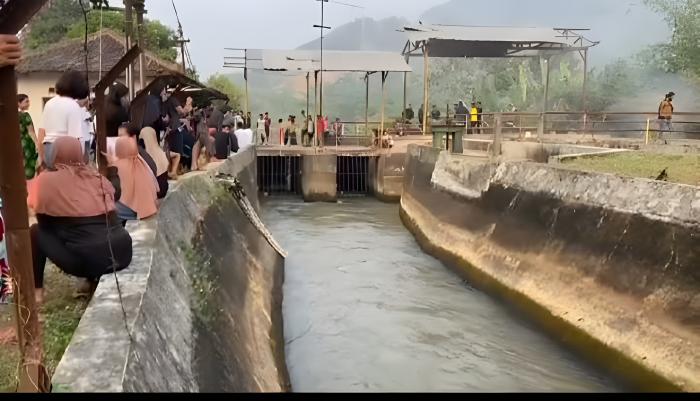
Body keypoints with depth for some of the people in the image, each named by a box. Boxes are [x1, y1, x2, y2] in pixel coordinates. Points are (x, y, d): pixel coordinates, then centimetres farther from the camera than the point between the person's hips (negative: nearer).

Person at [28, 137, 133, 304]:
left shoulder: (46, 180, 2)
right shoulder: (96, 176, 15)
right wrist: (112, 167, 48)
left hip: (87, 262, -5)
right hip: (122, 254, 5)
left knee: (36, 231, 16)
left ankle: (36, 291, 18)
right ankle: (95, 277, 31)